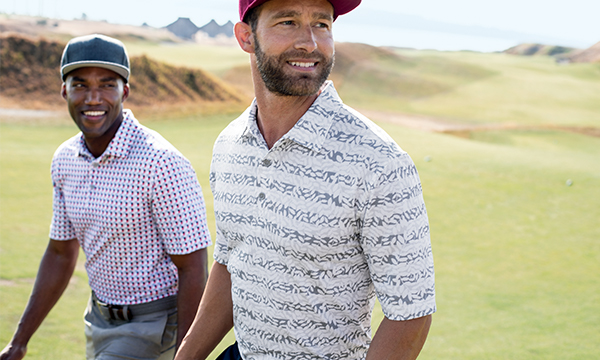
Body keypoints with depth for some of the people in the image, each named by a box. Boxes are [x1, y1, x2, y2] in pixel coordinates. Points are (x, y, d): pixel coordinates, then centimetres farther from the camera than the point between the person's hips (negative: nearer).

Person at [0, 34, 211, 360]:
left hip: (155, 327, -7)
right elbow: (61, 253, 11)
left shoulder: (162, 163, -22)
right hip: (100, 320, 7)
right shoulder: (65, 160, 1)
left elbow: (193, 270, -20)